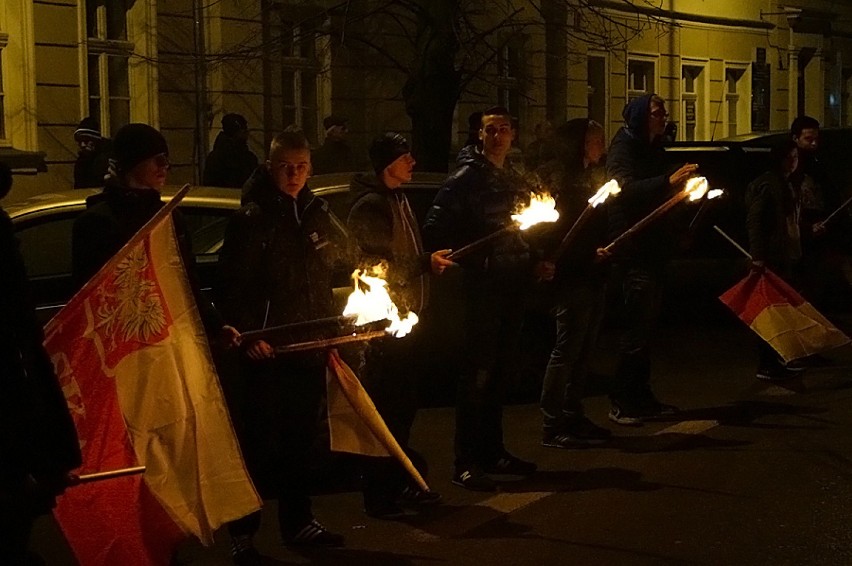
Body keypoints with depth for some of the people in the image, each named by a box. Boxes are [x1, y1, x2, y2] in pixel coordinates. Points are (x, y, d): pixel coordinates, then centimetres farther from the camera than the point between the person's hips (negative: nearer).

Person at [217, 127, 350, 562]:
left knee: (301, 440, 14)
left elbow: (342, 264, 21)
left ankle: (298, 523, 25)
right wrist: (246, 335, -19)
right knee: (261, 443, -4)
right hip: (267, 351, -6)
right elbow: (231, 286, -10)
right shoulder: (251, 219, -8)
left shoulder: (318, 214, 10)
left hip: (310, 348, 6)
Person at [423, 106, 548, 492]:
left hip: (512, 287, 8)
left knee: (499, 373, 13)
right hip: (481, 288, -8)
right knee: (478, 374, -9)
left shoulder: (515, 184, 18)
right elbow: (435, 228, -13)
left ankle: (492, 452, 23)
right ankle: (466, 463, -6)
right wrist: (458, 258, -25)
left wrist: (534, 264, 14)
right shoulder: (467, 178, -7)